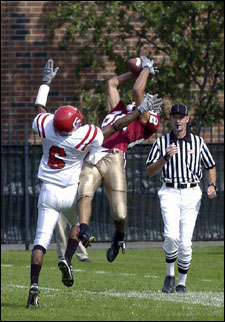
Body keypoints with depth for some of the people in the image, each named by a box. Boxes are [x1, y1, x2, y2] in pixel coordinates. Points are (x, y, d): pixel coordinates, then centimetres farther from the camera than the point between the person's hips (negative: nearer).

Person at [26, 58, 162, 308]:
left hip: (48, 192, 2)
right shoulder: (85, 137, -21)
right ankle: (67, 260, 5)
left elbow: (39, 107, 10)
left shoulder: (45, 126, -13)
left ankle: (34, 285, -14)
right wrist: (140, 111, -1)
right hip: (70, 193, -2)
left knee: (41, 239, 0)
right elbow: (115, 127, -10)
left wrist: (46, 81, 25)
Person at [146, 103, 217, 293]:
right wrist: (166, 158, -17)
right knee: (171, 235, -22)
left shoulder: (198, 142, 8)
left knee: (185, 243, -4)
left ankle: (182, 283, 12)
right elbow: (149, 172, 0)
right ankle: (170, 275, -2)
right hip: (170, 194, -1)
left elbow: (211, 167, 17)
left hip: (191, 194, 1)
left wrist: (212, 185, -2)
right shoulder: (161, 142, 5)